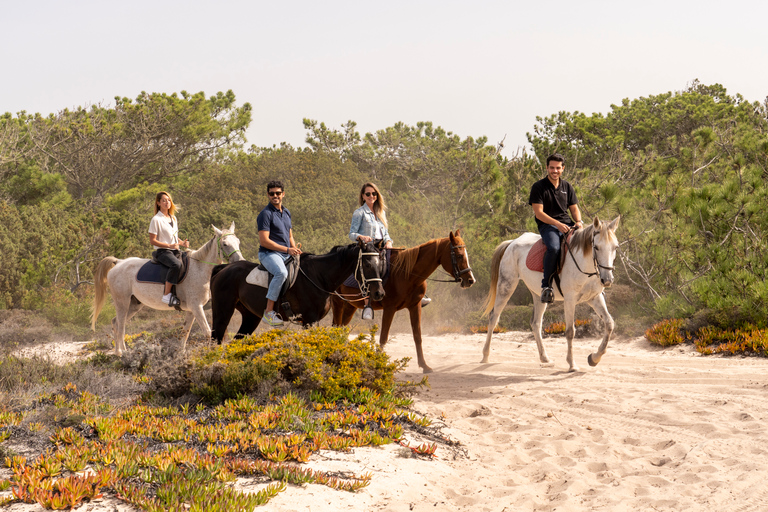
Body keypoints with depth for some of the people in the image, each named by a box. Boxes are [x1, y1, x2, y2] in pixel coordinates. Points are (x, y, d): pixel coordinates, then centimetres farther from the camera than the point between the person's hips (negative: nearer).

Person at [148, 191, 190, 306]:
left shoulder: (173, 218, 17)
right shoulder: (156, 220, -6)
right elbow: (152, 240, -9)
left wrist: (182, 243, 3)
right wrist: (169, 245, -18)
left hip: (175, 251, 8)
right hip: (163, 252, -8)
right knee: (176, 264, -37)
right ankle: (166, 295, -35)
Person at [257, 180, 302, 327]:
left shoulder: (286, 213, 17)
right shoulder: (266, 214, -9)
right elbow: (264, 241, -16)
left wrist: (296, 250, 4)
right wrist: (287, 250, -18)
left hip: (286, 255, 8)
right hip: (269, 254, -8)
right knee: (281, 272, -35)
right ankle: (269, 312, -34)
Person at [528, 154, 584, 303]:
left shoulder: (567, 187, 15)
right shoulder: (538, 187, -2)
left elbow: (574, 208, 17)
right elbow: (539, 212, -9)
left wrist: (578, 221, -7)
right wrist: (557, 224, -20)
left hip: (567, 224, 6)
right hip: (547, 225, -5)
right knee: (554, 248, -37)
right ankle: (546, 285, -26)